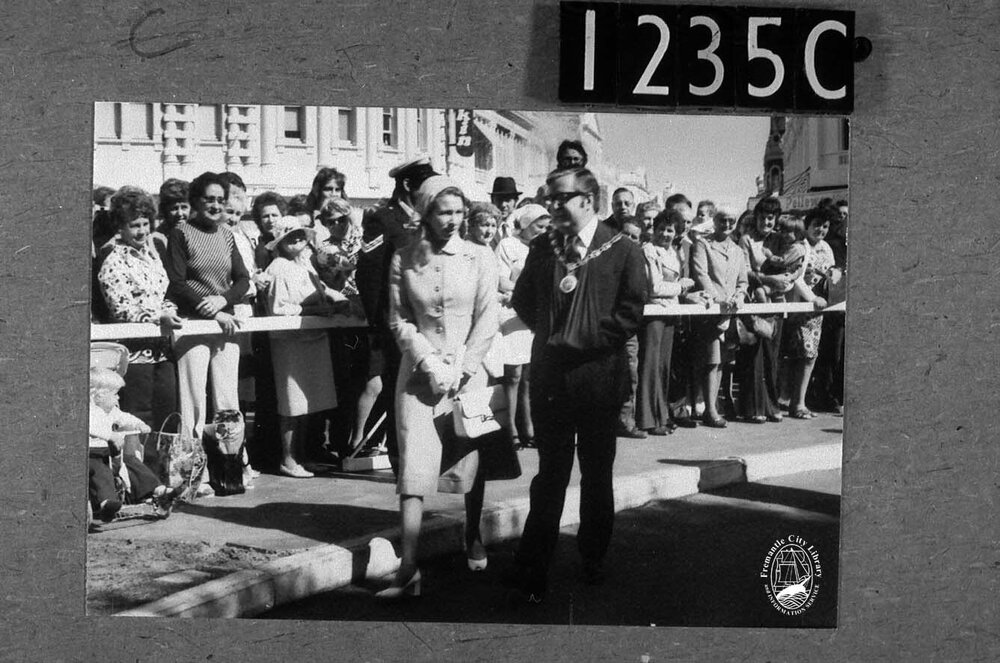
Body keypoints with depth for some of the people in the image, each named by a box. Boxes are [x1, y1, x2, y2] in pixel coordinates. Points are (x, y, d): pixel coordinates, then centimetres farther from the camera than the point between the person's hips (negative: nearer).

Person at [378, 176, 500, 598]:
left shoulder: (480, 258, 0)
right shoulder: (403, 259, 0)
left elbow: (486, 320, -1)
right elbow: (400, 321, 0)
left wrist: (460, 369, -9)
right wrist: (431, 365, -10)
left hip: (469, 371, 1)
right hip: (419, 372, -1)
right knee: (414, 464, -7)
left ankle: (472, 538, 32)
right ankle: (408, 569, -9)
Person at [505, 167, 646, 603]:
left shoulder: (623, 252, -5)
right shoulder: (542, 248, 7)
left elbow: (629, 314, -9)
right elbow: (522, 301, 15)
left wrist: (581, 342, -11)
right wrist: (548, 331, 2)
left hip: (599, 376, -2)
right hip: (550, 376, 2)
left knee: (597, 474, 13)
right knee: (550, 473, 4)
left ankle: (593, 559, 30)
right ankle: (532, 572, 6)